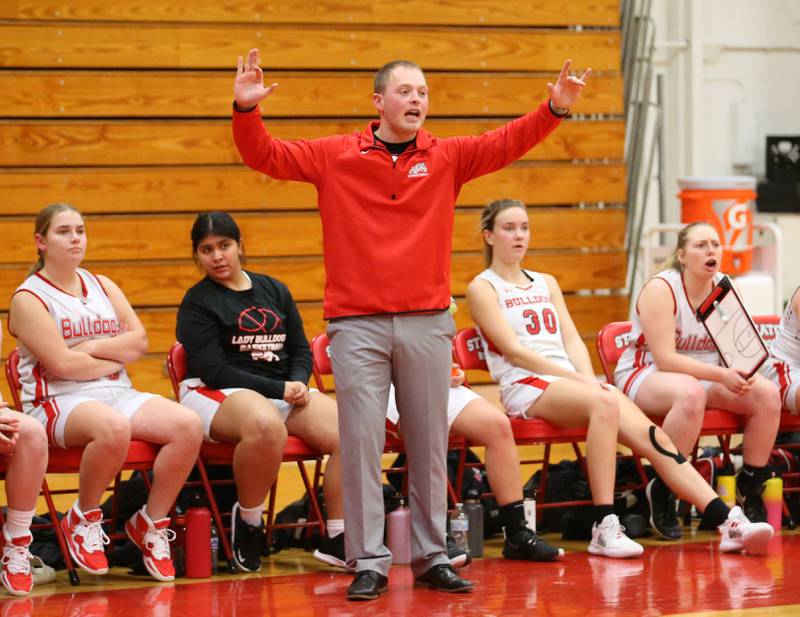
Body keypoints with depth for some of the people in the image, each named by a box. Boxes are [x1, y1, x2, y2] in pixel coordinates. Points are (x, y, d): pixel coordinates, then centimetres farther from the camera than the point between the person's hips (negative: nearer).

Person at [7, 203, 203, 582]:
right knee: (113, 427, -41)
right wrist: (117, 356, 0)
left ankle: (151, 523, -5)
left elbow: (140, 341, 8)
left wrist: (92, 347, -7)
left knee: (188, 425, -21)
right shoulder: (29, 298, -1)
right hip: (59, 402, -6)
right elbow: (62, 364, -12)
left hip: (118, 394, 6)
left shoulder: (102, 286, 19)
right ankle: (83, 519, -14)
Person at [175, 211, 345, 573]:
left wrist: (298, 384, -5)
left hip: (284, 392, 6)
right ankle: (247, 520, -17)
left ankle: (337, 539, -12)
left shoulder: (274, 291, 18)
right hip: (217, 395, -6)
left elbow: (301, 349, 19)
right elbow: (213, 370, -9)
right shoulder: (197, 303, 1)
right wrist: (279, 389, -14)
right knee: (266, 425, -42)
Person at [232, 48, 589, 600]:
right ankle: (368, 562, 1)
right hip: (357, 325, -2)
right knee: (361, 444, -4)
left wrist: (554, 110, -15)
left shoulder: (447, 157, 8)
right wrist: (247, 110, -14)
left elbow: (507, 143, 0)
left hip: (428, 322, 2)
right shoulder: (334, 156, 4)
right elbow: (266, 156, 3)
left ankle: (432, 558, 15)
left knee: (430, 445, 6)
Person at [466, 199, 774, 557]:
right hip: (524, 388, -6)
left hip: (572, 382, 6)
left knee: (651, 436, -17)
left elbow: (572, 340, 16)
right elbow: (514, 351, -7)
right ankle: (604, 529, -39)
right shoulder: (483, 288, 4)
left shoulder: (545, 283, 24)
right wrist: (577, 379, -15)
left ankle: (726, 521, -25)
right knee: (604, 403, -37)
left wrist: (588, 379, -6)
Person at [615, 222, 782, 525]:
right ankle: (661, 494, -28)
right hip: (646, 375, -6)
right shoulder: (660, 289, -16)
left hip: (707, 377, 6)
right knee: (691, 393, -41)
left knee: (767, 394, -19)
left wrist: (742, 372, -21)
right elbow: (665, 359, -24)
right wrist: (720, 374, -34)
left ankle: (750, 492, -5)